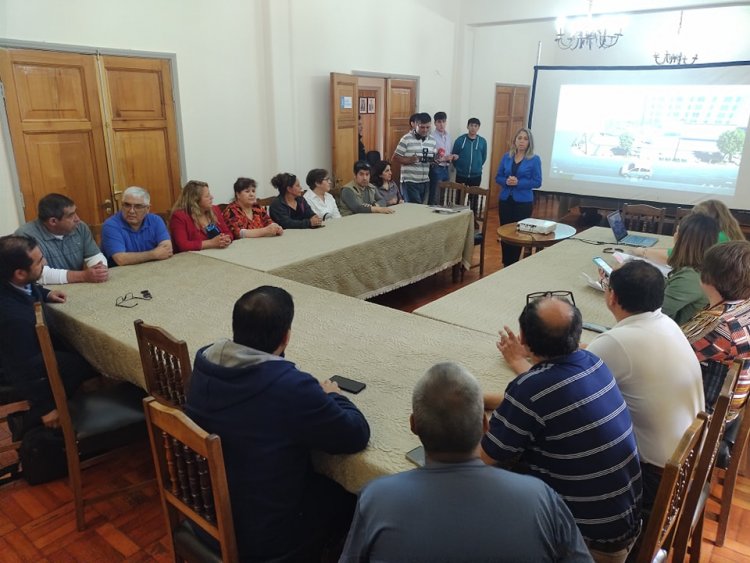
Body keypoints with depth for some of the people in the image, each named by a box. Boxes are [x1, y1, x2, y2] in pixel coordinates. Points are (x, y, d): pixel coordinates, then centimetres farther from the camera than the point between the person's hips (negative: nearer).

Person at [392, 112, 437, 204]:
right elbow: (395, 158, -7)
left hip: (426, 182, 5)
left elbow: (435, 157, 17)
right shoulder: (406, 139, -7)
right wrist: (410, 160, -21)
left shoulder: (432, 140, 9)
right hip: (410, 182, -5)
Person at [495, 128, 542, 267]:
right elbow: (498, 177, 8)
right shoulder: (506, 157, 6)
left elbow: (537, 182, -7)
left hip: (523, 202, -3)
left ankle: (513, 265, 15)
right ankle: (505, 264, 19)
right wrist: (506, 181, -14)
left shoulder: (534, 159, -4)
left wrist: (518, 182, -19)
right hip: (505, 200, 3)